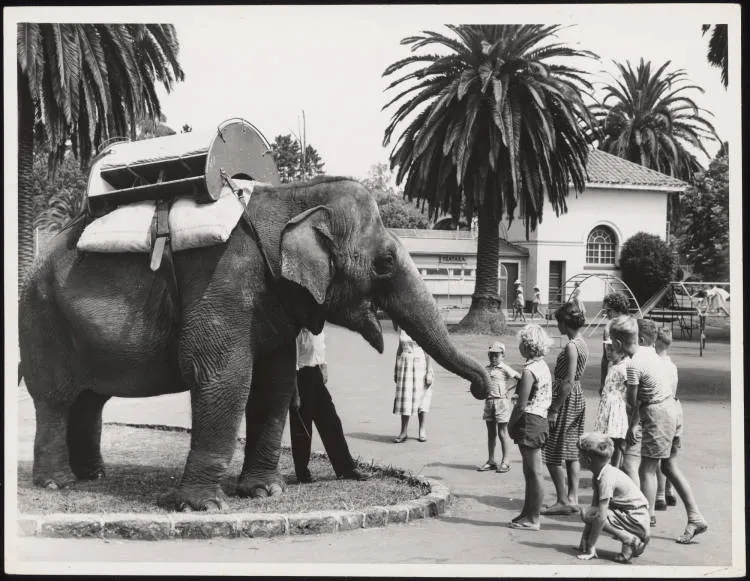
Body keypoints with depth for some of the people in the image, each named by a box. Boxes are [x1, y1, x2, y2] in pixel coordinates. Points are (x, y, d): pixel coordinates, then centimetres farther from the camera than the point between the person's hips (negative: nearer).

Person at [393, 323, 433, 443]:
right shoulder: (401, 328, 7)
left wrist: (429, 372, -10)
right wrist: (396, 370, 16)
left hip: (420, 362, -4)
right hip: (404, 362, 4)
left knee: (421, 396, 0)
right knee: (404, 397, 1)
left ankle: (422, 429, 12)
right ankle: (403, 432, 6)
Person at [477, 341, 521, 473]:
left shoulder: (505, 368, -6)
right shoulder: (487, 369, 11)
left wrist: (509, 390, -10)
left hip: (502, 401, -6)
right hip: (489, 401, 6)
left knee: (502, 433, -1)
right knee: (491, 433, 10)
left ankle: (505, 462, 5)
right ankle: (491, 461, 17)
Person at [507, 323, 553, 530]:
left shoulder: (529, 370, -17)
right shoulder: (543, 366, 11)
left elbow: (521, 405, -19)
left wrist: (511, 424, -7)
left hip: (529, 422, -10)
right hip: (541, 420, 10)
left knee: (534, 473, -3)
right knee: (530, 472, 17)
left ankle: (533, 519, 4)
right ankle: (528, 513, 26)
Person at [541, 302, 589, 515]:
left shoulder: (571, 346, -19)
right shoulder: (582, 343, 9)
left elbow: (568, 382, -22)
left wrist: (554, 409, -19)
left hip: (567, 399, -10)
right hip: (578, 396, 10)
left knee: (552, 454, -1)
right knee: (572, 452, 14)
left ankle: (563, 501, 3)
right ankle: (573, 498, 18)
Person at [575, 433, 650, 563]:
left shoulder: (607, 478, -22)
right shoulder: (598, 474, 7)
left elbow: (601, 516, -24)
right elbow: (594, 505, 7)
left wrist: (591, 547, -20)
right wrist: (584, 538, 2)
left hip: (637, 519, -10)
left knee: (587, 514, -17)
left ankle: (631, 541, -12)